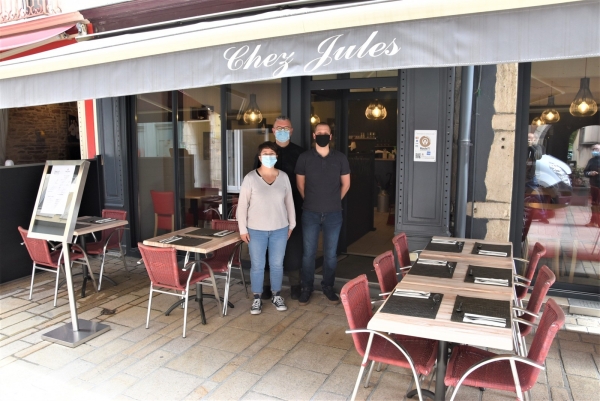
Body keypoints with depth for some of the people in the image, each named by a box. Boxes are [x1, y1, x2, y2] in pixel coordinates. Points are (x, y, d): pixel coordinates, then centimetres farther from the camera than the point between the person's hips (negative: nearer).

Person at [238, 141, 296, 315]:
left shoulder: (283, 176, 1)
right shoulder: (250, 178, -8)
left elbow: (289, 201, 9)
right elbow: (242, 204, -5)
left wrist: (291, 224, 10)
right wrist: (242, 229, -7)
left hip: (280, 229, 2)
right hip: (256, 230, -2)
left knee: (277, 264, 11)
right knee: (257, 265, 5)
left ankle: (276, 296, 29)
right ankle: (257, 299, 22)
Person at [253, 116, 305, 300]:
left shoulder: (299, 153, 4)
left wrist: (303, 201, -5)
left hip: (293, 207, 0)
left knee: (293, 247, 5)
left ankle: (295, 285, 17)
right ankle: (267, 284, 16)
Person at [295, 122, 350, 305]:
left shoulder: (340, 158, 0)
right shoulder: (304, 157, -2)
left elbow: (346, 184, 11)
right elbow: (300, 184, 8)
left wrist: (334, 201, 12)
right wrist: (311, 200, 10)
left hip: (333, 214, 1)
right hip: (310, 213, 0)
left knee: (331, 253, 8)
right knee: (308, 252, 5)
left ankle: (328, 287, 25)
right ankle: (306, 288, 20)